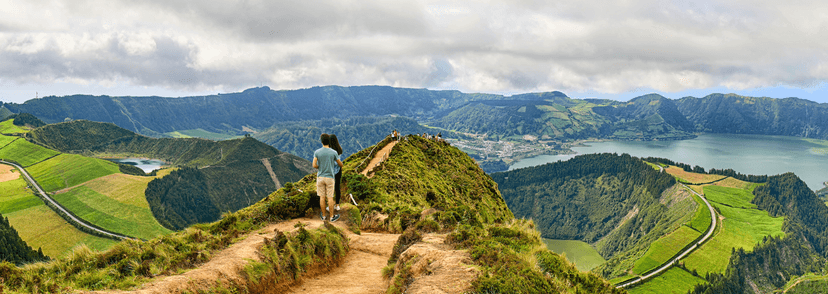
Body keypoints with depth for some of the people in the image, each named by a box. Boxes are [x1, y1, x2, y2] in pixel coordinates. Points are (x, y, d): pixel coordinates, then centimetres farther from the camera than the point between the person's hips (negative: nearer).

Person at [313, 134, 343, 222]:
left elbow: (314, 165, -10)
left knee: (322, 197, 9)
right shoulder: (333, 152, -9)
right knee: (330, 197, 5)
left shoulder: (317, 152, -6)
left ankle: (323, 216, 16)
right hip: (330, 178, -2)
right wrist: (340, 166, 28)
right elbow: (340, 164, 4)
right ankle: (331, 216, 11)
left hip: (320, 177, 2)